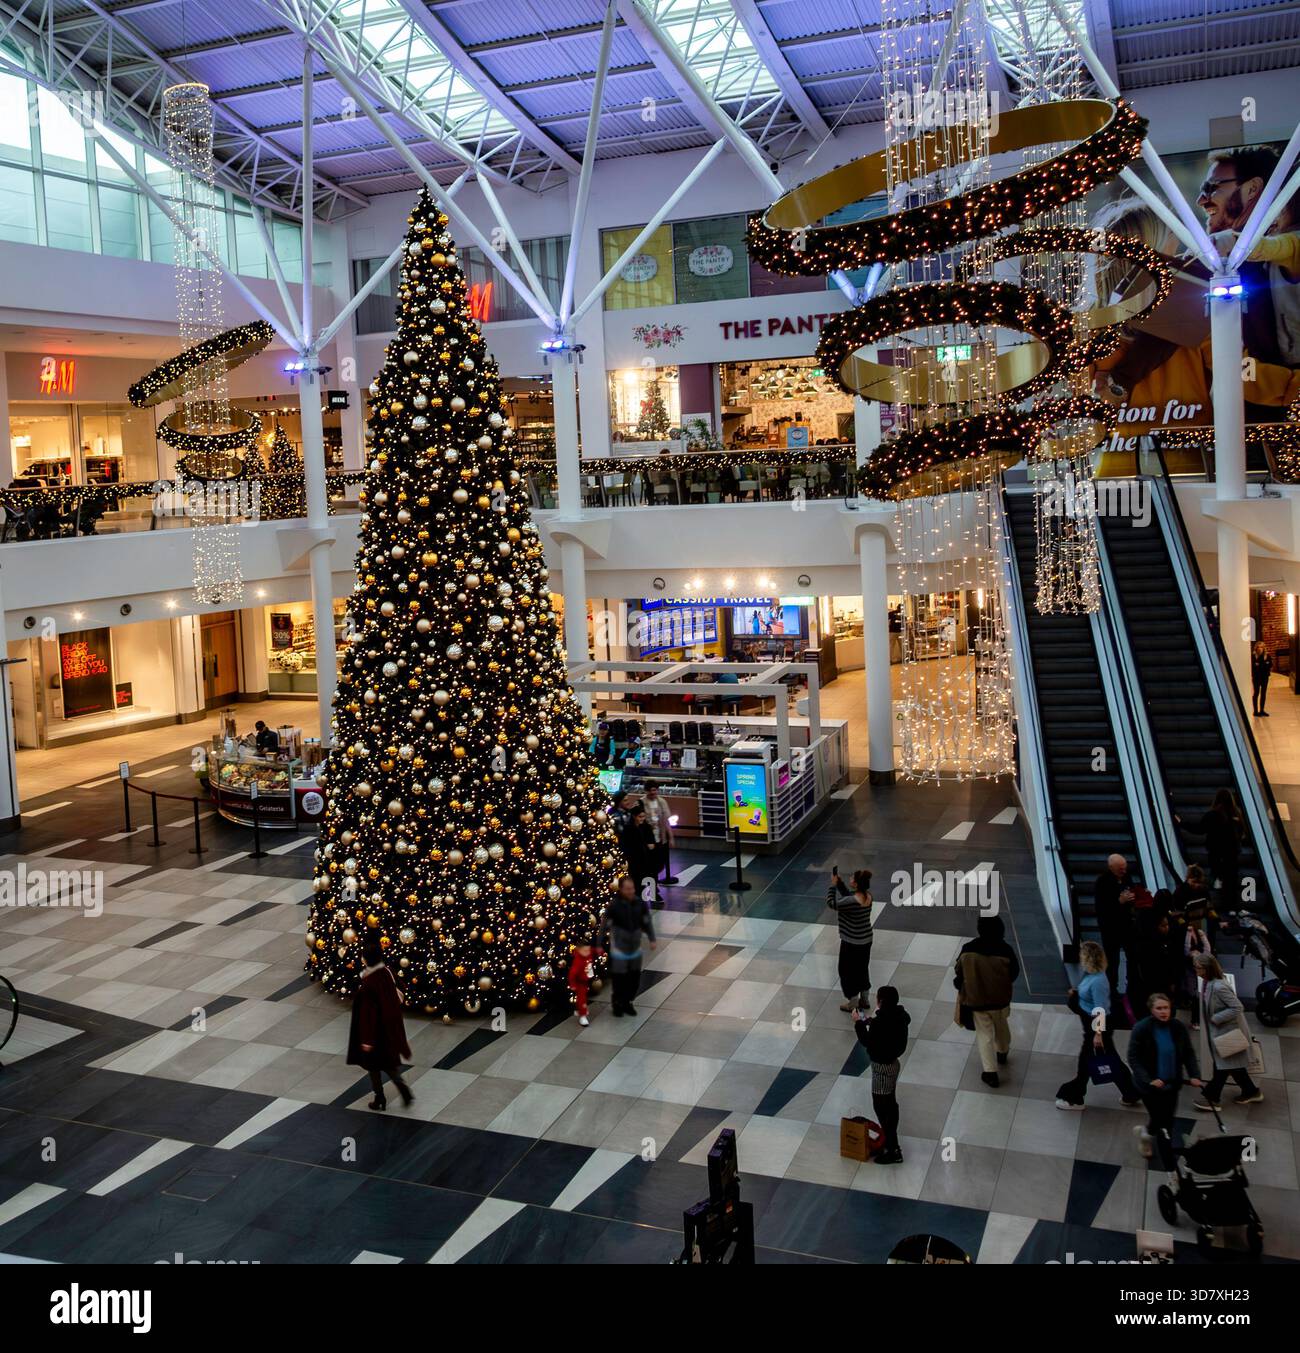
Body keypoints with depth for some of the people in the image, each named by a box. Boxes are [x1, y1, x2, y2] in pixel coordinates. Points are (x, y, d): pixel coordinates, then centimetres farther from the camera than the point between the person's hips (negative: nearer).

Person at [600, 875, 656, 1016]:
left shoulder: (640, 903, -7)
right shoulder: (614, 906, -18)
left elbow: (648, 921, 5)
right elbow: (604, 925, -10)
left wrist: (652, 939, 1)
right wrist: (601, 945, -5)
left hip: (635, 948, 4)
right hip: (619, 949, -4)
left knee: (634, 978, 12)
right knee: (619, 978, 0)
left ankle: (627, 1002, 31)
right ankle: (617, 1004, 22)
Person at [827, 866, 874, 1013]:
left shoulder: (852, 902, -32)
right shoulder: (868, 895, -8)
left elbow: (831, 903, -17)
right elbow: (848, 894, 10)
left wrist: (833, 884, -9)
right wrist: (839, 881, 3)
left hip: (852, 943, -8)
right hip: (866, 940, 8)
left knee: (848, 971, 13)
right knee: (862, 968, 24)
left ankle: (853, 1003, 26)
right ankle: (864, 1000, 38)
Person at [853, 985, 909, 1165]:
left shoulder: (881, 1022, -30)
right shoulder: (898, 1015, -4)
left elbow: (867, 1042, -21)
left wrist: (859, 1022, -11)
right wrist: (871, 1022, 6)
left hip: (882, 1067, -9)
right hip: (892, 1062, 9)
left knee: (882, 1107, 1)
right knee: (890, 1103, 23)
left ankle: (893, 1151, 7)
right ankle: (890, 1140, 38)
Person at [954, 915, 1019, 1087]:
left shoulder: (968, 949, -19)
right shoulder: (1005, 950, -21)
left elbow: (959, 972, -7)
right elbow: (1014, 972, -5)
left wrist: (961, 989, 12)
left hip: (976, 1000, -1)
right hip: (1000, 999, 1)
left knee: (984, 1034, 12)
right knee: (1001, 1027, 29)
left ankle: (990, 1072, 10)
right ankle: (1003, 1052, 53)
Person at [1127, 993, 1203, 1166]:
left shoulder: (1179, 1027, -6)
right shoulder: (1141, 1028, -16)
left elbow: (1189, 1053, 0)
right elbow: (1133, 1058, -14)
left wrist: (1194, 1075, -15)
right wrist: (1148, 1080, -25)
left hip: (1172, 1084, 4)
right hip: (1151, 1084, -4)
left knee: (1166, 1120, 17)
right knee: (1164, 1126, -3)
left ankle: (1145, 1133, 50)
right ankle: (1169, 1166, 11)